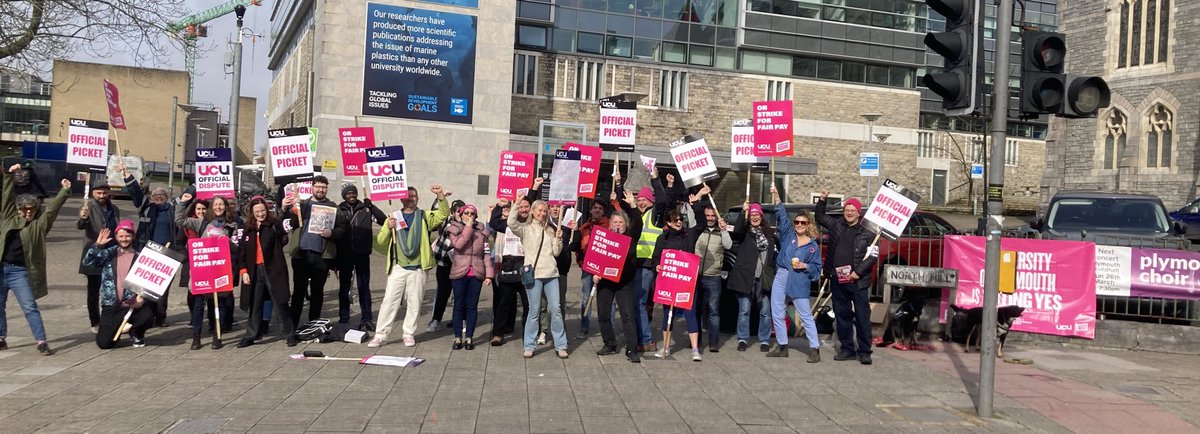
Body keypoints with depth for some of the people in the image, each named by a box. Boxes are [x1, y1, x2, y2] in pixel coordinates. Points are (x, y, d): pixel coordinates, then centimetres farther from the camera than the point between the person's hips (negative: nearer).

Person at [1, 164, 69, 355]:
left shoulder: (39, 224, 3)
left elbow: (53, 207, -4)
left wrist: (65, 191, -13)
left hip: (20, 272, -4)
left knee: (30, 307, -6)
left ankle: (41, 342, -6)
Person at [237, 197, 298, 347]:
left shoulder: (274, 224, 0)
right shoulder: (248, 229, 12)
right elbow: (242, 252, 12)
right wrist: (243, 270, 2)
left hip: (272, 269, -4)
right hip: (254, 271, 4)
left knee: (280, 303, -1)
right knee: (255, 305, 12)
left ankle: (290, 335, 7)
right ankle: (250, 336, 21)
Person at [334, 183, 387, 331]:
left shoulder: (365, 208, 2)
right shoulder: (339, 210, 3)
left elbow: (384, 220, -7)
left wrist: (371, 206, -18)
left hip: (362, 254, -1)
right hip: (344, 255, 1)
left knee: (364, 287, 2)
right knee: (344, 287, 10)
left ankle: (366, 319, 6)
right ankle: (343, 319, 19)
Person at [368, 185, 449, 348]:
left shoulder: (425, 217, 9)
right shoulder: (393, 217, 12)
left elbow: (443, 214, -4)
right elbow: (380, 241, 9)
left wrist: (441, 195, -17)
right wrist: (389, 228, -10)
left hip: (418, 268, 0)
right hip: (397, 267, 0)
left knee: (414, 303, 4)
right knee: (390, 301, -2)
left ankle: (409, 334, 14)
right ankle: (381, 335, 0)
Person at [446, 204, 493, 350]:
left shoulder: (481, 231, 8)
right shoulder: (455, 229, 2)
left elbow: (487, 254, 5)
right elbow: (458, 245, -18)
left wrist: (489, 274, -2)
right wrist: (468, 227, -13)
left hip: (477, 274, 2)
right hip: (460, 272, -2)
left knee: (472, 306, 5)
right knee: (459, 305, 3)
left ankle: (469, 337, 12)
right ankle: (458, 337, 9)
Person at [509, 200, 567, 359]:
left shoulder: (550, 230, 16)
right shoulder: (525, 228, 3)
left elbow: (556, 252, 15)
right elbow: (511, 223, -18)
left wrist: (558, 238, 0)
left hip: (551, 273, 4)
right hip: (533, 273, -4)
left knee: (556, 309, 1)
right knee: (534, 311, 0)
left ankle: (560, 345, 8)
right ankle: (529, 346, 10)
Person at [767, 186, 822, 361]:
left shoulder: (813, 246, 3)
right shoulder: (788, 234, 8)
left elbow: (817, 268, 4)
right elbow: (781, 215, 0)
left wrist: (804, 266, -15)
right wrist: (776, 196, -10)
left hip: (799, 283, -3)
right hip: (781, 277, 4)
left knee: (806, 316, -1)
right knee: (777, 314, 6)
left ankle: (814, 349, 4)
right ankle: (782, 347, 18)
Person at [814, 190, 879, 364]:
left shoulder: (867, 231, -1)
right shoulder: (836, 225, 12)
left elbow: (873, 255, -6)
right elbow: (820, 217, 28)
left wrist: (858, 272, -14)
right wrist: (822, 200, 15)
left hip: (858, 281, -5)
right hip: (838, 280, 5)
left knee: (862, 316, -2)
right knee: (842, 316, 10)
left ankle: (864, 351, 4)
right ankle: (847, 349, 19)